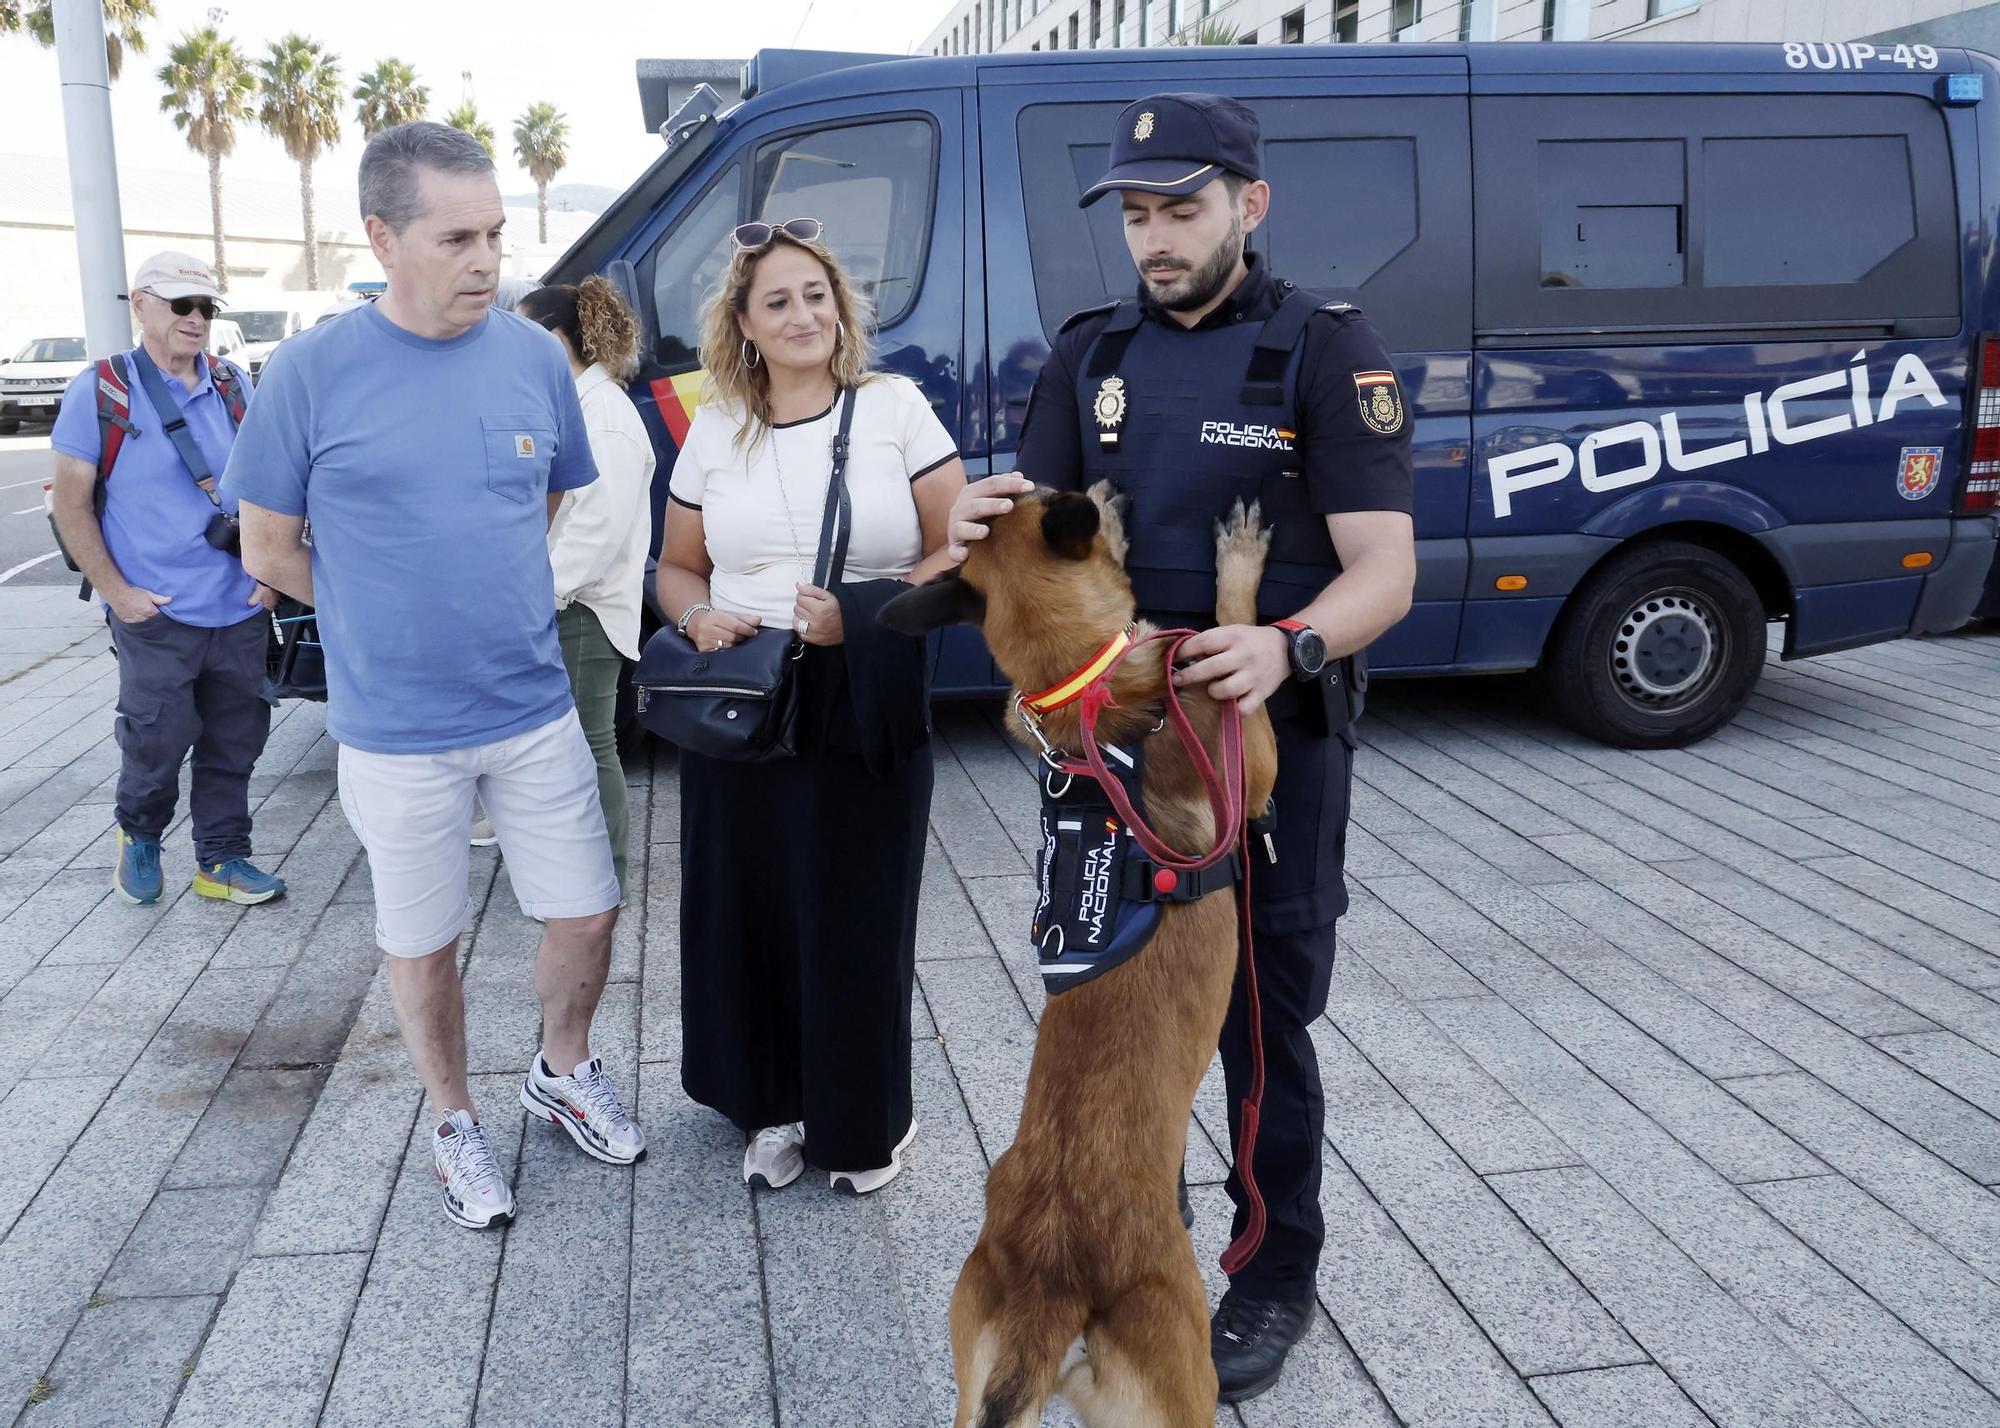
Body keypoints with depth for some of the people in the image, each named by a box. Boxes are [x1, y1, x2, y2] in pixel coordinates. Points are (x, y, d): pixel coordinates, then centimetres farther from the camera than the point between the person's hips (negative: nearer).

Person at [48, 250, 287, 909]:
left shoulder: (234, 386, 7)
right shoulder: (100, 392, -5)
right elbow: (72, 504, -3)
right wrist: (115, 591, -9)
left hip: (242, 610, 4)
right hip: (156, 615, -4)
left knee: (235, 744, 10)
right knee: (156, 743, 4)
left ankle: (221, 860, 24)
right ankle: (139, 838, 32)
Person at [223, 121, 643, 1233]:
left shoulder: (535, 357, -2)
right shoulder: (312, 373, -11)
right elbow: (271, 548, -1)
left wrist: (480, 597, 8)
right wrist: (393, 621, 3)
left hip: (536, 711, 3)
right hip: (397, 733, -2)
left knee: (589, 913, 10)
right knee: (426, 944, 12)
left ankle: (564, 1073, 38)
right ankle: (457, 1123, 35)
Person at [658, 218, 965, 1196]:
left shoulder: (895, 409, 0)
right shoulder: (715, 431, 9)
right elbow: (676, 568, 17)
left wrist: (863, 614, -17)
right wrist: (697, 617, -6)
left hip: (868, 711, -3)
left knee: (858, 921, 3)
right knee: (750, 914, 7)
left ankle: (866, 1122, 24)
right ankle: (772, 1105, 28)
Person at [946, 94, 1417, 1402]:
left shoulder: (1329, 350, -9)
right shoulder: (1093, 354, 6)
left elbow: (1384, 570, -15)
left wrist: (1288, 648, -35)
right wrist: (982, 529, -19)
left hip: (1273, 745, -5)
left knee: (1262, 1026, 7)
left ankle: (1277, 1279, 28)